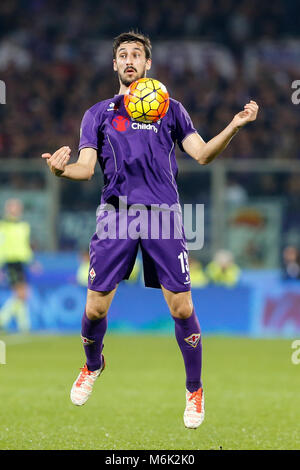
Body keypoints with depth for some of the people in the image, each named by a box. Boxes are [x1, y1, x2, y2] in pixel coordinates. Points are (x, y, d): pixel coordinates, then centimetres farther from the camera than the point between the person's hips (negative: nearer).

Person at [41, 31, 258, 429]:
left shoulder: (170, 109, 15)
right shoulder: (98, 113, 15)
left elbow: (202, 154, 7)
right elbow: (86, 167, 6)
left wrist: (234, 126, -9)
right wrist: (61, 169, -17)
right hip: (117, 213, 0)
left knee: (182, 309, -7)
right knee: (96, 307, -3)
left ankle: (194, 390, 11)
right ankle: (93, 366, 28)